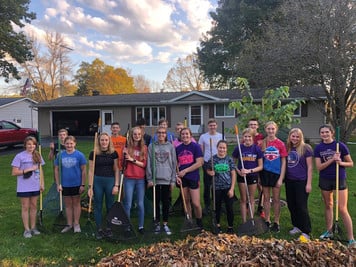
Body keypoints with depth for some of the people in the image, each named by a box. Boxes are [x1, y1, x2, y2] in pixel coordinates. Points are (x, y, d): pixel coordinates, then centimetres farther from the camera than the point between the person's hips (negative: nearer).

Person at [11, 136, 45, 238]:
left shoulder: (37, 156, 5)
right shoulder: (20, 156, -9)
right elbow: (14, 172, -11)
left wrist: (42, 183, 8)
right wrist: (28, 169, -17)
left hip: (35, 186, 4)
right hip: (24, 187, -4)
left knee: (34, 206, 13)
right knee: (25, 207, 6)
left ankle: (33, 227, 25)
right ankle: (27, 229, 15)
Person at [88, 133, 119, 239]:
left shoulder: (113, 153, 0)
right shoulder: (93, 153, -1)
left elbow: (116, 169, 3)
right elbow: (91, 170, 1)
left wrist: (116, 185, -3)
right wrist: (90, 186, -3)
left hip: (110, 181, 0)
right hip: (97, 181, 0)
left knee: (110, 206, 8)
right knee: (98, 206, 8)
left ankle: (109, 228, 23)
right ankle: (99, 229, 20)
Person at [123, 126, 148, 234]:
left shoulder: (144, 148, 3)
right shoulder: (127, 147, 0)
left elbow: (144, 164, -2)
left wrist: (133, 160, -14)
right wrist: (124, 155, -14)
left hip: (140, 179, 1)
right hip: (129, 179, -1)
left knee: (140, 204, 8)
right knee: (128, 204, 4)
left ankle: (141, 226, 21)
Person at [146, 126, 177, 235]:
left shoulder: (171, 147, 4)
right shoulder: (151, 146, 2)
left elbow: (174, 164, 3)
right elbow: (148, 163, 0)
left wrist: (173, 180, -1)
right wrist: (149, 178, -6)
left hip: (167, 179, 0)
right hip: (155, 179, 0)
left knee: (166, 202, 7)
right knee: (156, 202, 8)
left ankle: (165, 224, 20)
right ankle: (157, 223, 21)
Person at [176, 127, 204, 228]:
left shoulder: (196, 146, -3)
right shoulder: (178, 148, 8)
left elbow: (199, 163, -10)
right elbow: (176, 164, 12)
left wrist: (185, 171, -12)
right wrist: (177, 175, -4)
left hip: (193, 177, -4)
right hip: (182, 179, 4)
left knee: (196, 203, -4)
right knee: (186, 201, 11)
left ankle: (199, 223, 18)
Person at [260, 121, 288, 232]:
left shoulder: (280, 144, -4)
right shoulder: (263, 143, 2)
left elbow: (283, 162, -2)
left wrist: (281, 178, -7)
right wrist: (259, 176, -2)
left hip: (276, 173, -2)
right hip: (265, 173, 2)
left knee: (276, 199, 7)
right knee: (266, 198, 10)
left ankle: (276, 223, 19)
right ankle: (267, 221, 22)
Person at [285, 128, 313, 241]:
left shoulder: (306, 148, -7)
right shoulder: (287, 148, 7)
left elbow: (310, 167, -8)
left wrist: (309, 183, -11)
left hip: (301, 182, -5)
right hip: (289, 181, 6)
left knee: (301, 206, -3)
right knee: (291, 205, 13)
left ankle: (306, 232, 8)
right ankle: (297, 226, 30)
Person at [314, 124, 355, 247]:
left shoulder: (340, 146, -7)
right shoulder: (318, 148, -1)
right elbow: (319, 167, -8)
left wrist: (340, 162, -20)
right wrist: (332, 159, -19)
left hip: (339, 179, -3)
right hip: (325, 180, 3)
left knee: (342, 209, -5)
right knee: (328, 206, 16)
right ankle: (329, 231, 31)